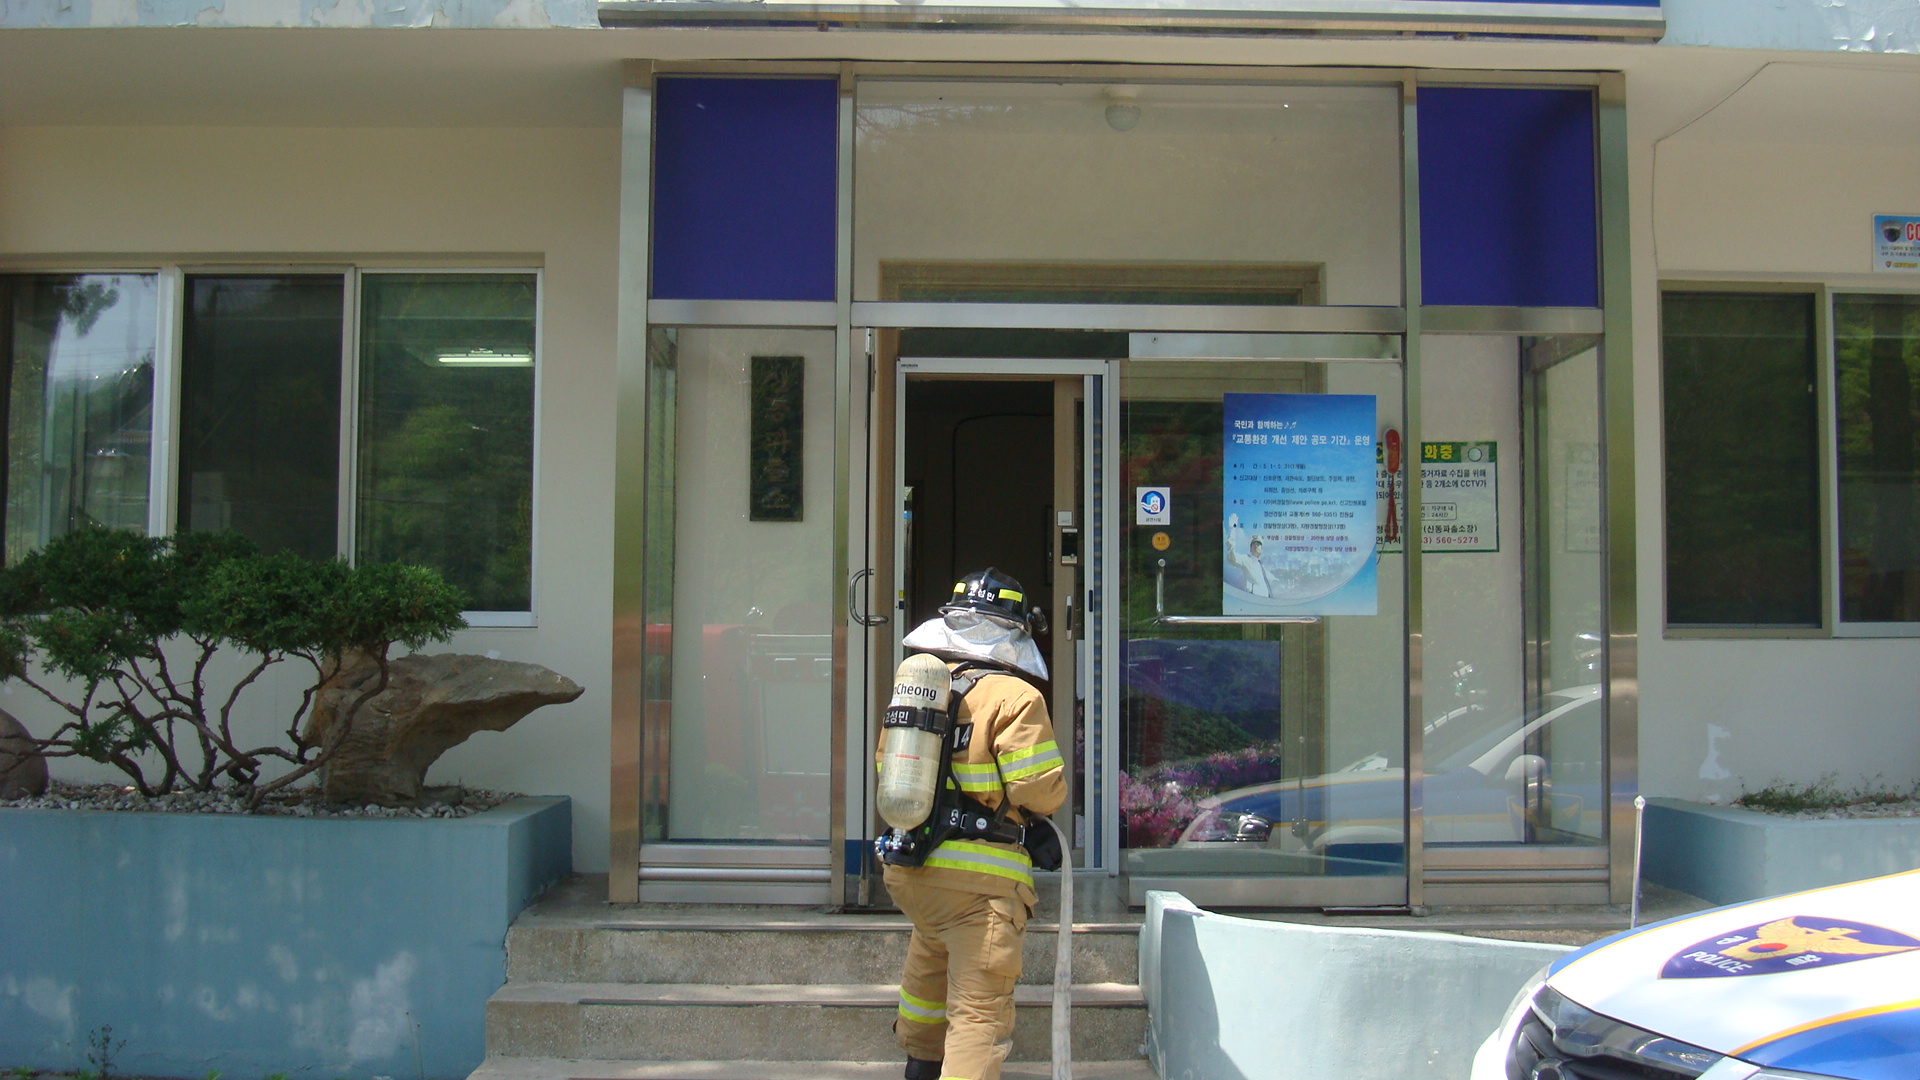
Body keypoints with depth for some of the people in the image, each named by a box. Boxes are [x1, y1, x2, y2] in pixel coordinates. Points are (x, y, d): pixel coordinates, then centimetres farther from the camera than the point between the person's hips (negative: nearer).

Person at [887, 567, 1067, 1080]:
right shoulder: (1015, 698, -12)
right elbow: (1042, 791, -16)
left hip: (905, 868, 7)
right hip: (979, 876, -7)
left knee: (933, 949, 34)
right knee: (979, 1008, -3)